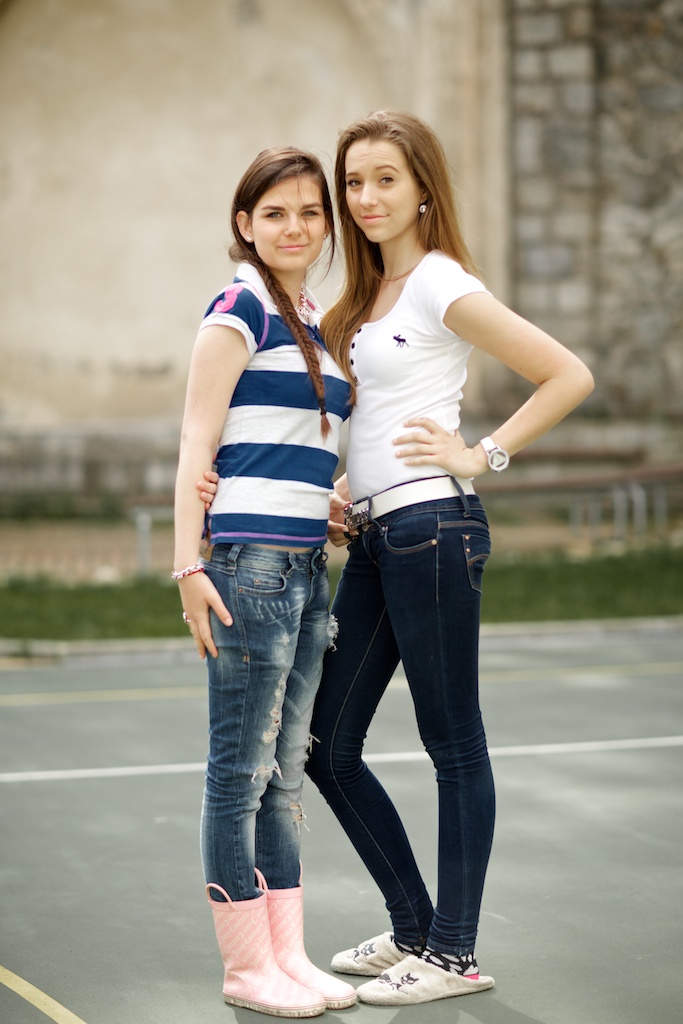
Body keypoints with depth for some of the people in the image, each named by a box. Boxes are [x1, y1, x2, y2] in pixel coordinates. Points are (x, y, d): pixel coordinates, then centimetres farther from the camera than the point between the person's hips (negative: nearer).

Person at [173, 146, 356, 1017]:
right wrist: (188, 565, -16)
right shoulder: (239, 310, -6)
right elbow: (197, 445, -10)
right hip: (247, 561, -8)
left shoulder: (318, 323, 18)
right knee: (240, 768, -1)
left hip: (306, 566, 8)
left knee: (284, 770, 11)